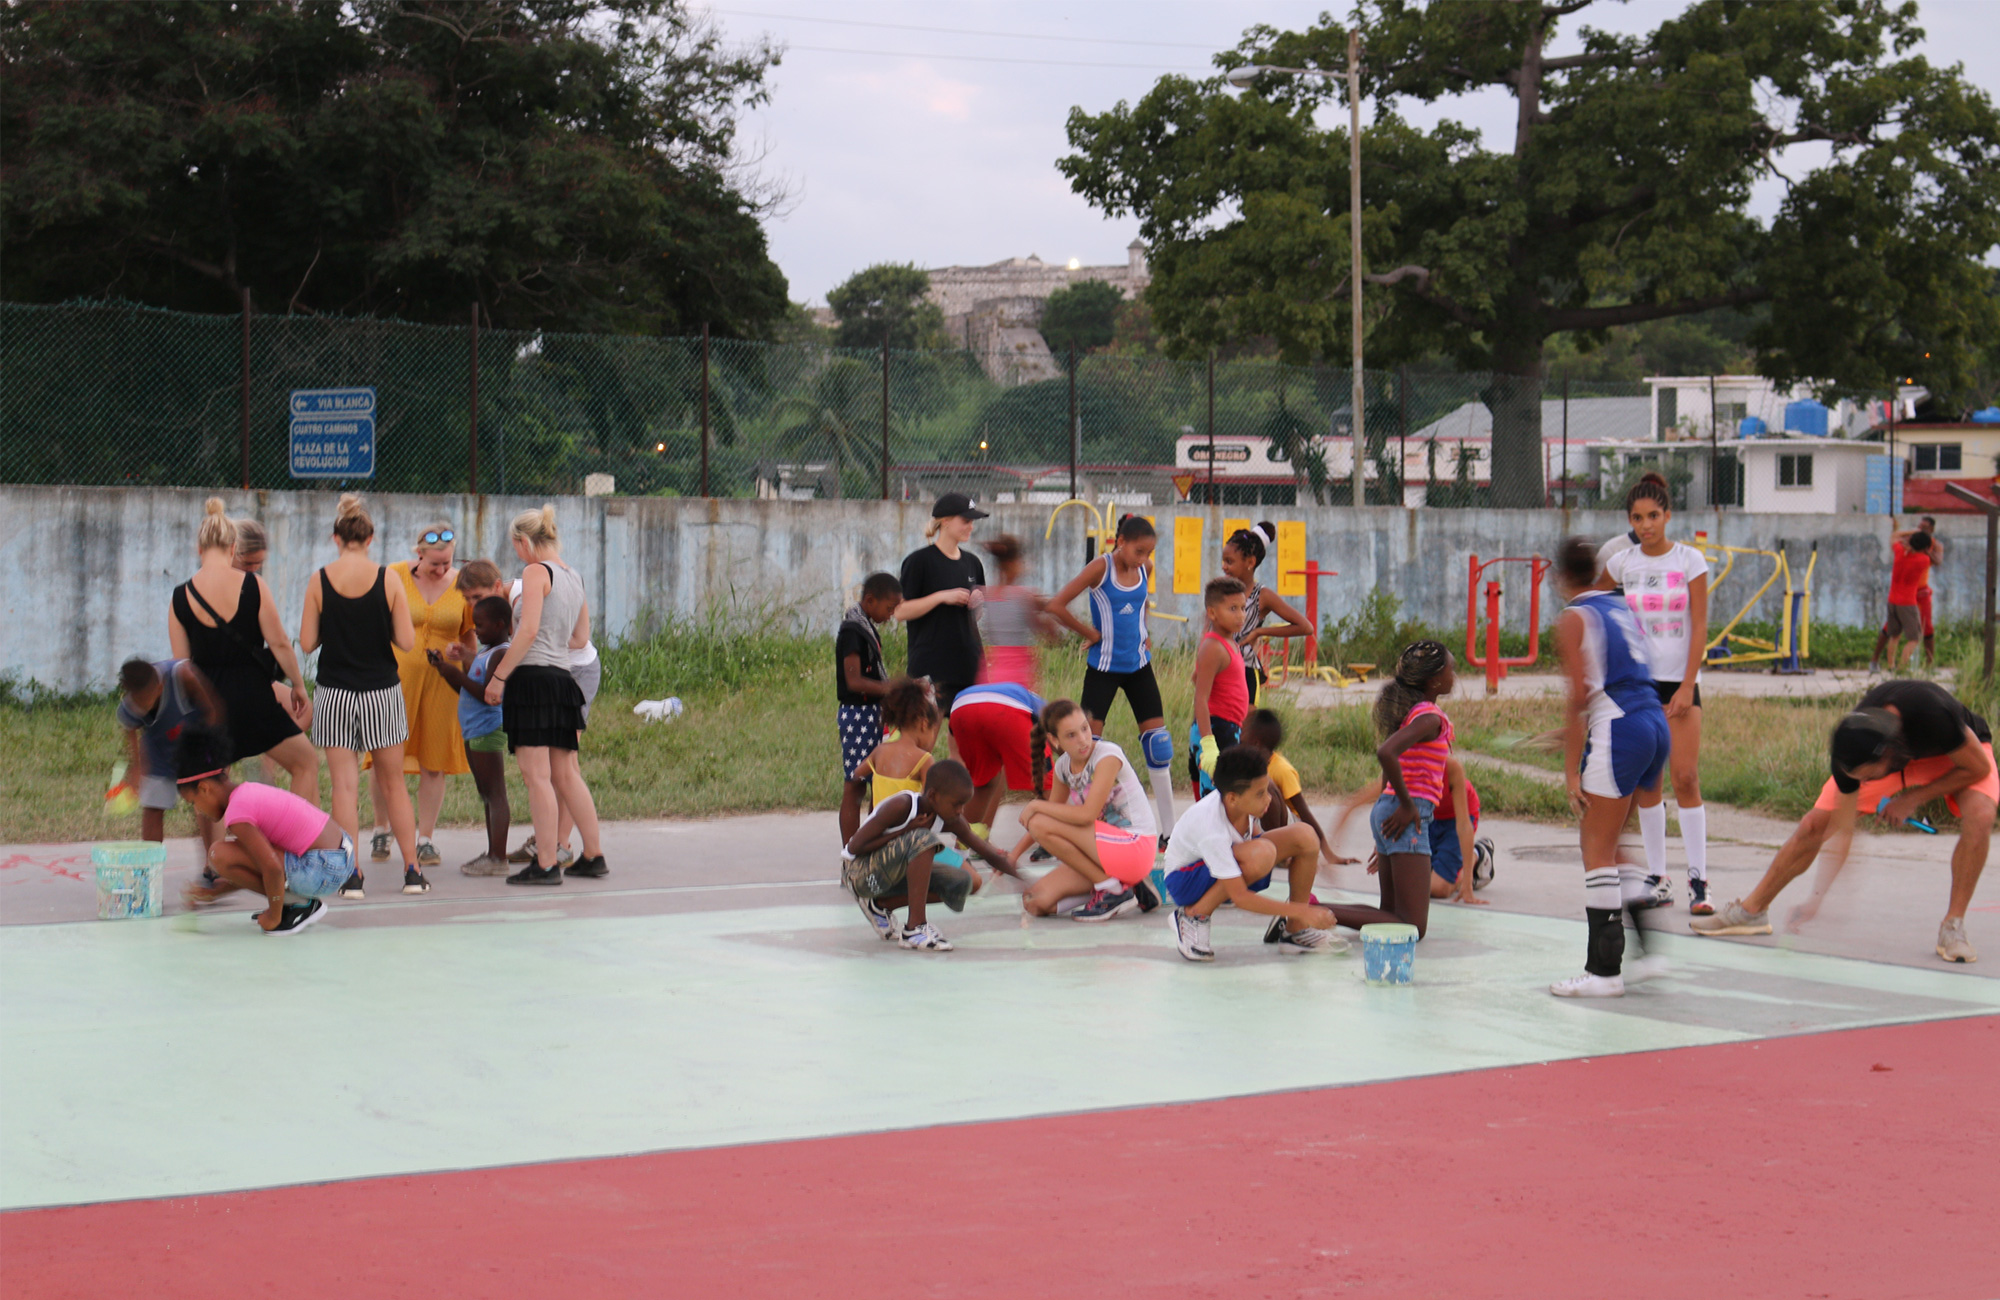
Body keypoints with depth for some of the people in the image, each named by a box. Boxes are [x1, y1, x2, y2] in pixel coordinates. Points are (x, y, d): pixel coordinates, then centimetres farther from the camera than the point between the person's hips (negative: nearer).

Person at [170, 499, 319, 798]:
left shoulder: (181, 597, -3)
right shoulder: (253, 586, -9)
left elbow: (181, 663, 2)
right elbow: (279, 643, -6)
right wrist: (298, 685, 7)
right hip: (252, 693, -2)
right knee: (306, 762, 16)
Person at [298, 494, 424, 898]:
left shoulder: (319, 582, -5)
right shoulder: (388, 581, -6)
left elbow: (306, 643, -3)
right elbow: (406, 641, -6)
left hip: (335, 695, -1)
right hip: (382, 693, 1)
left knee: (344, 785, 1)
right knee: (393, 784, 11)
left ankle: (351, 875, -3)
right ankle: (412, 871, 12)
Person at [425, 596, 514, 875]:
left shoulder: (501, 655, -14)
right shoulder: (486, 653, 18)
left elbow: (489, 695, -23)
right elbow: (468, 690, 23)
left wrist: (458, 675, -18)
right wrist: (446, 670, 12)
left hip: (489, 731, -11)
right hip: (474, 732, 11)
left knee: (495, 795, -10)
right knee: (487, 796, 14)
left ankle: (498, 858, -11)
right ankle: (492, 855, 20)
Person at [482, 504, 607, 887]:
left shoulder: (537, 572, -7)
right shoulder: (574, 578, 15)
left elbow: (529, 630, -17)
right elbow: (580, 638, 21)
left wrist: (499, 676, -14)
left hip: (532, 676, -8)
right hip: (562, 677, 8)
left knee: (537, 776, -6)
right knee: (566, 775, 13)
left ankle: (545, 865, -7)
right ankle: (594, 856, 16)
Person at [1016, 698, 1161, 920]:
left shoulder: (1108, 756, -16)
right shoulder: (1063, 766, 6)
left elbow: (1087, 815, -24)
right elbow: (1055, 813, 20)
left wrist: (1036, 805, -14)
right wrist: (1013, 855, 15)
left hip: (1135, 847, -8)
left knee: (1039, 823, -20)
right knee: (1036, 903, -4)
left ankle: (1113, 892, -11)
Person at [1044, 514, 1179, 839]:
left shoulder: (1146, 568, 2)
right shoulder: (1101, 567, -14)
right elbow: (1055, 606, -18)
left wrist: (1144, 635, 8)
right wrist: (1091, 634, -10)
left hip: (1139, 665, 5)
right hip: (1103, 666, -5)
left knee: (1158, 742, 2)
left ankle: (1167, 829, 10)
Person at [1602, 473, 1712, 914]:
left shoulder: (1690, 560, -3)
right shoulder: (1621, 563, 4)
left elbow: (1700, 627, -4)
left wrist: (1687, 687, -11)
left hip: (1679, 681, -2)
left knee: (1686, 779, -10)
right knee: (1646, 783, 3)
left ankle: (1697, 879, -6)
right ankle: (1657, 879, 8)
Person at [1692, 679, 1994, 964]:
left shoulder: (1932, 713, -47)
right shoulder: (1852, 745, -34)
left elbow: (1978, 769, -27)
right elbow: (1841, 829, -24)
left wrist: (1914, 799, -22)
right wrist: (1818, 896, -27)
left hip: (1959, 751, -2)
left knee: (1979, 816, -32)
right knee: (1814, 824, -8)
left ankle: (1953, 928, -17)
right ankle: (1751, 911, 10)